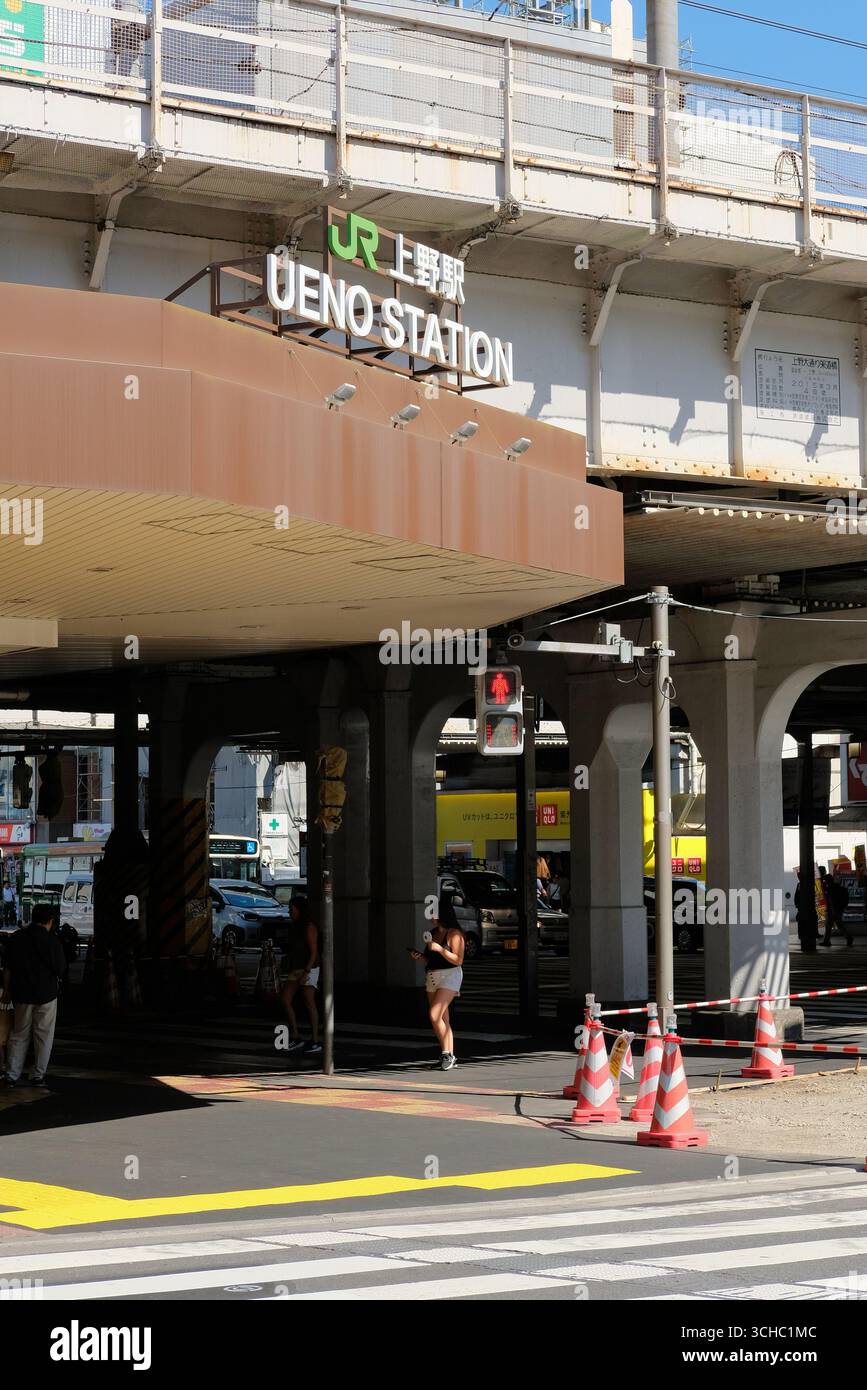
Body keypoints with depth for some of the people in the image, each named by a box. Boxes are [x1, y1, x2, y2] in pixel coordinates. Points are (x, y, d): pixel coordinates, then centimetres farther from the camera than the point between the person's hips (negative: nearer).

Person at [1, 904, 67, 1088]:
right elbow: (61, 970, -8)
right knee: (43, 1035, 7)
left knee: (19, 1034, 12)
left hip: (22, 993, 3)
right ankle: (38, 1075, 6)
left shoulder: (16, 938, 0)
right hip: (46, 993, -3)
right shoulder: (51, 941, -11)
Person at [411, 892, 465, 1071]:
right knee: (443, 1019, 8)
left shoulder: (454, 933, -10)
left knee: (435, 1015, -18)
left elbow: (458, 960, -15)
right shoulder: (434, 932, 14)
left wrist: (439, 949, -21)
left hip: (449, 976, -8)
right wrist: (420, 956, 4)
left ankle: (446, 1054, -9)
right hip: (432, 976, 8)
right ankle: (449, 1057, 12)